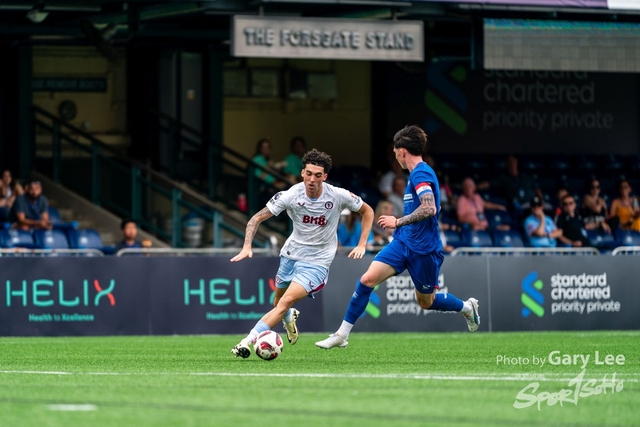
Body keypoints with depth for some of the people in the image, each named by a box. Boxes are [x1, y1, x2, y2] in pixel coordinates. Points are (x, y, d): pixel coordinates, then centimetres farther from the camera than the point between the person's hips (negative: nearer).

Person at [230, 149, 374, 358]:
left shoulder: (338, 196, -17)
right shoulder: (291, 195, -16)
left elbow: (367, 211, 1)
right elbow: (257, 218, -11)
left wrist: (362, 245, -6)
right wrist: (247, 247, -26)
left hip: (317, 261, -3)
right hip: (291, 254, 3)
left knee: (286, 301, -22)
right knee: (278, 303, 18)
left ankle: (247, 341, -24)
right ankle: (290, 317, 56)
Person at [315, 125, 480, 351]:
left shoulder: (420, 173, -17)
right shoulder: (418, 173, 13)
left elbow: (429, 208, -31)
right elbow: (433, 207, 26)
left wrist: (398, 222, -21)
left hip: (423, 248, -8)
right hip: (403, 242, 8)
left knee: (426, 302, 8)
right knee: (367, 279, -7)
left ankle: (467, 307, 37)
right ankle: (342, 335, -5)